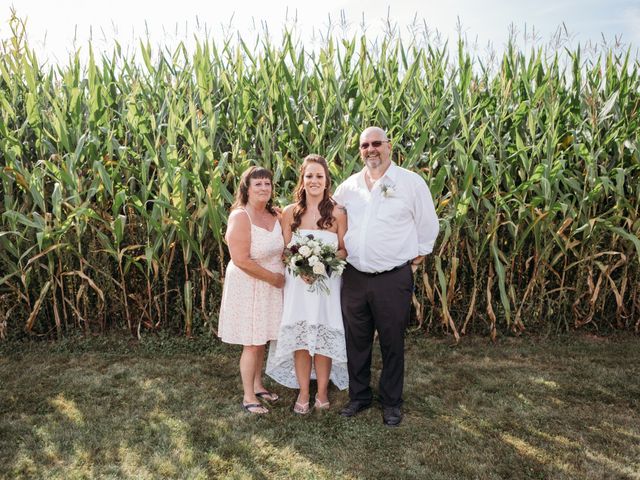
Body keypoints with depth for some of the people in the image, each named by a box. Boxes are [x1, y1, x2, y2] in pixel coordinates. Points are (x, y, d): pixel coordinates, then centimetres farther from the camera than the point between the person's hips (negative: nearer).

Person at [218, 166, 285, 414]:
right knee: (252, 344, 4)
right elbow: (242, 260, -24)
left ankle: (258, 385, 36)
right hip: (248, 286, -6)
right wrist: (273, 277, -16)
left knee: (262, 340, 17)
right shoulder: (240, 217, -19)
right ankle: (248, 397, 21)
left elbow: (282, 249, 15)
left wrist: (281, 275, -1)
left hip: (271, 286, 6)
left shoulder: (274, 215, 2)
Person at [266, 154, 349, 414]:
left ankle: (322, 391, 23)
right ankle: (303, 392, 20)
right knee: (299, 335, 4)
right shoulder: (289, 212, 3)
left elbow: (344, 250, 3)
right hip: (297, 282, 1)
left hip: (328, 282, -1)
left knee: (324, 335, 4)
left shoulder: (338, 213, -1)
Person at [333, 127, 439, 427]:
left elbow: (428, 225, 2)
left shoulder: (411, 182, -5)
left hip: (393, 278, -4)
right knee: (356, 341, 14)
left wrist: (416, 258, 4)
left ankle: (391, 402, 28)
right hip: (353, 276, 4)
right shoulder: (349, 186, 6)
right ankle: (359, 396, 32)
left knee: (392, 343, 9)